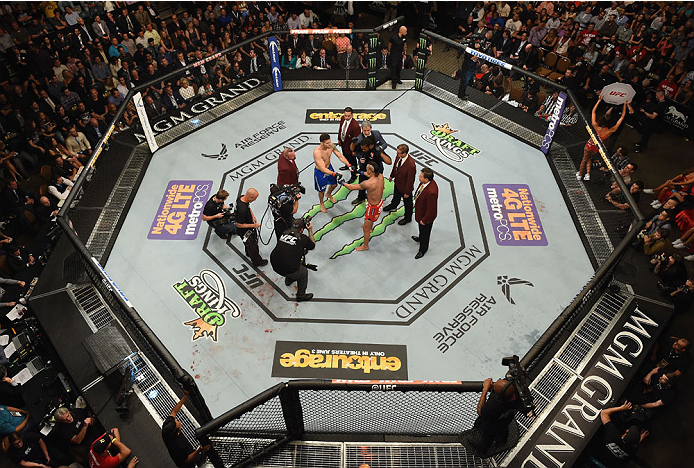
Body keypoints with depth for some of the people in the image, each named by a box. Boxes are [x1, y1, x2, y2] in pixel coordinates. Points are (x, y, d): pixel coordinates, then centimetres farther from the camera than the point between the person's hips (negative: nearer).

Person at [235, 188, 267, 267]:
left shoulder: (242, 197, -15)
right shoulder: (242, 209, -43)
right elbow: (238, 225, -32)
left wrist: (252, 216, -2)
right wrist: (253, 225, -26)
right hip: (244, 231, -9)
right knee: (252, 245, 16)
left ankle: (249, 253, 62)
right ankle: (257, 261, 41)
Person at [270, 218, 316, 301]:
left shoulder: (284, 233, 3)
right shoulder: (303, 238, -10)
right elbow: (313, 245, 11)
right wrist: (310, 230, 15)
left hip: (274, 265, 6)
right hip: (286, 270, -6)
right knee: (304, 272, 22)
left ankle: (288, 280, 58)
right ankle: (301, 296, 33)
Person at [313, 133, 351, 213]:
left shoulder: (331, 146, -22)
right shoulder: (317, 152, -39)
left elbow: (340, 156, -13)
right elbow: (322, 169, -42)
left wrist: (349, 165, -26)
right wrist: (335, 174, -52)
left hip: (329, 167, 6)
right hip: (320, 172, -6)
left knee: (334, 184, 26)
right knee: (321, 190, 15)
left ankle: (328, 194, 62)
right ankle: (322, 204, 47)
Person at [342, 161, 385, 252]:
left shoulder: (368, 183, -36)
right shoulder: (380, 176, -14)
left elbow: (351, 187, -24)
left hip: (373, 207, -8)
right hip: (380, 202, 8)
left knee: (366, 228, 13)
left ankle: (365, 246, 33)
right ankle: (370, 228, 70)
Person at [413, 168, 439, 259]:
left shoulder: (431, 192, -44)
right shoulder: (425, 182, -18)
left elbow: (431, 210, -32)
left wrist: (424, 220, -20)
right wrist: (416, 201, 15)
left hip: (426, 216, -8)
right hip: (420, 210, 8)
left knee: (425, 232, 20)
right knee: (421, 229, 36)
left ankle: (423, 250, 46)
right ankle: (420, 238, 67)